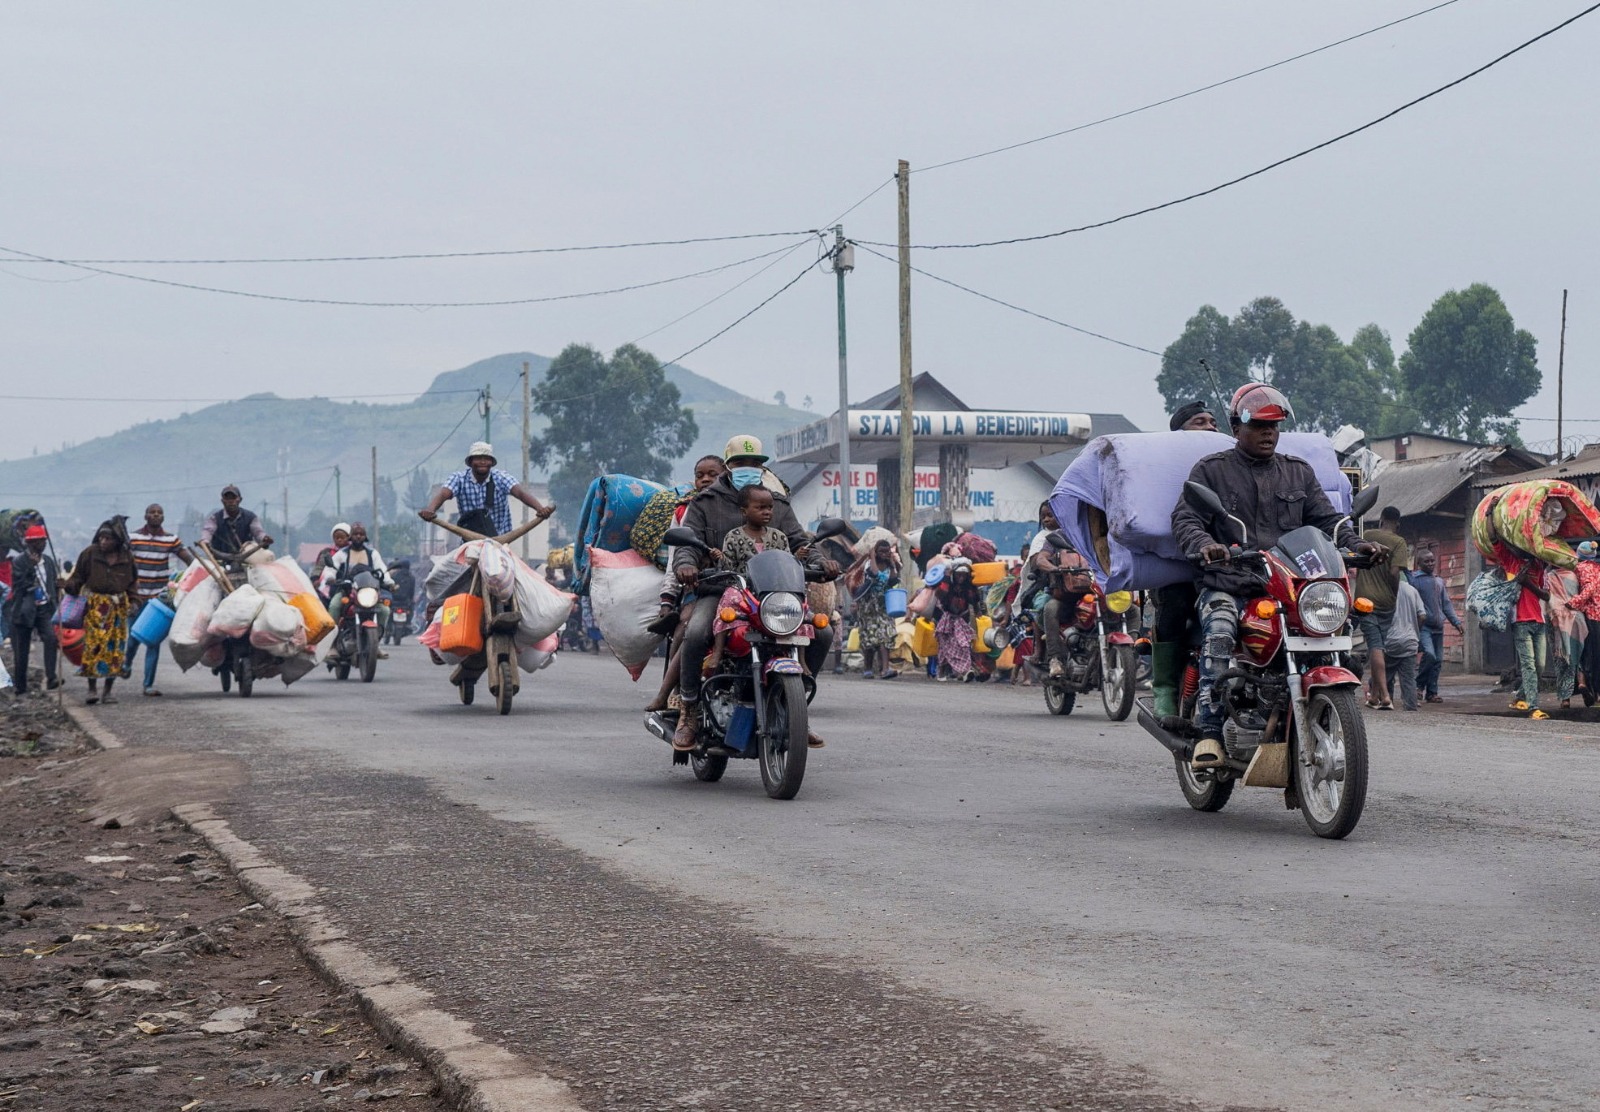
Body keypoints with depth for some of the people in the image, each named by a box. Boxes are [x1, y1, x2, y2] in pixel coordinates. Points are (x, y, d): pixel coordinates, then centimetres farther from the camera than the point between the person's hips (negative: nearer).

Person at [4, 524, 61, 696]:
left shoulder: (48, 561, 11)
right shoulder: (18, 561, -5)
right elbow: (19, 585, -14)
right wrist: (31, 566, -20)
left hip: (44, 609, 3)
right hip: (25, 610, -3)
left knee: (51, 638, -22)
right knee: (21, 650, 4)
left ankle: (51, 678, -26)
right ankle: (20, 686, 17)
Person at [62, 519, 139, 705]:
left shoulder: (126, 556, 2)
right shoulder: (90, 553, -5)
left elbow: (133, 580, 14)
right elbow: (78, 576, 0)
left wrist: (132, 600, 4)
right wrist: (68, 585, -17)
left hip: (118, 606, 2)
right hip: (95, 606, -2)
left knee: (115, 648, 3)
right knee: (93, 644, -10)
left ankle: (108, 690, 11)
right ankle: (92, 689, -3)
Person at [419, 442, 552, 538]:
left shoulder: (501, 478, -6)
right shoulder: (460, 479, -5)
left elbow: (520, 492, -22)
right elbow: (443, 494, -23)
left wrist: (540, 508, -42)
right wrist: (430, 510, -46)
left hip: (500, 538, 0)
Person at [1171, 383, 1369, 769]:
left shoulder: (1299, 472, 21)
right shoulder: (1211, 470, 10)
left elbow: (1326, 518, 16)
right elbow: (1184, 519, 0)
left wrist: (1355, 543, -5)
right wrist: (1204, 545, -23)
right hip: (1228, 583, -3)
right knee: (1219, 633, -33)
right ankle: (1209, 734, -33)